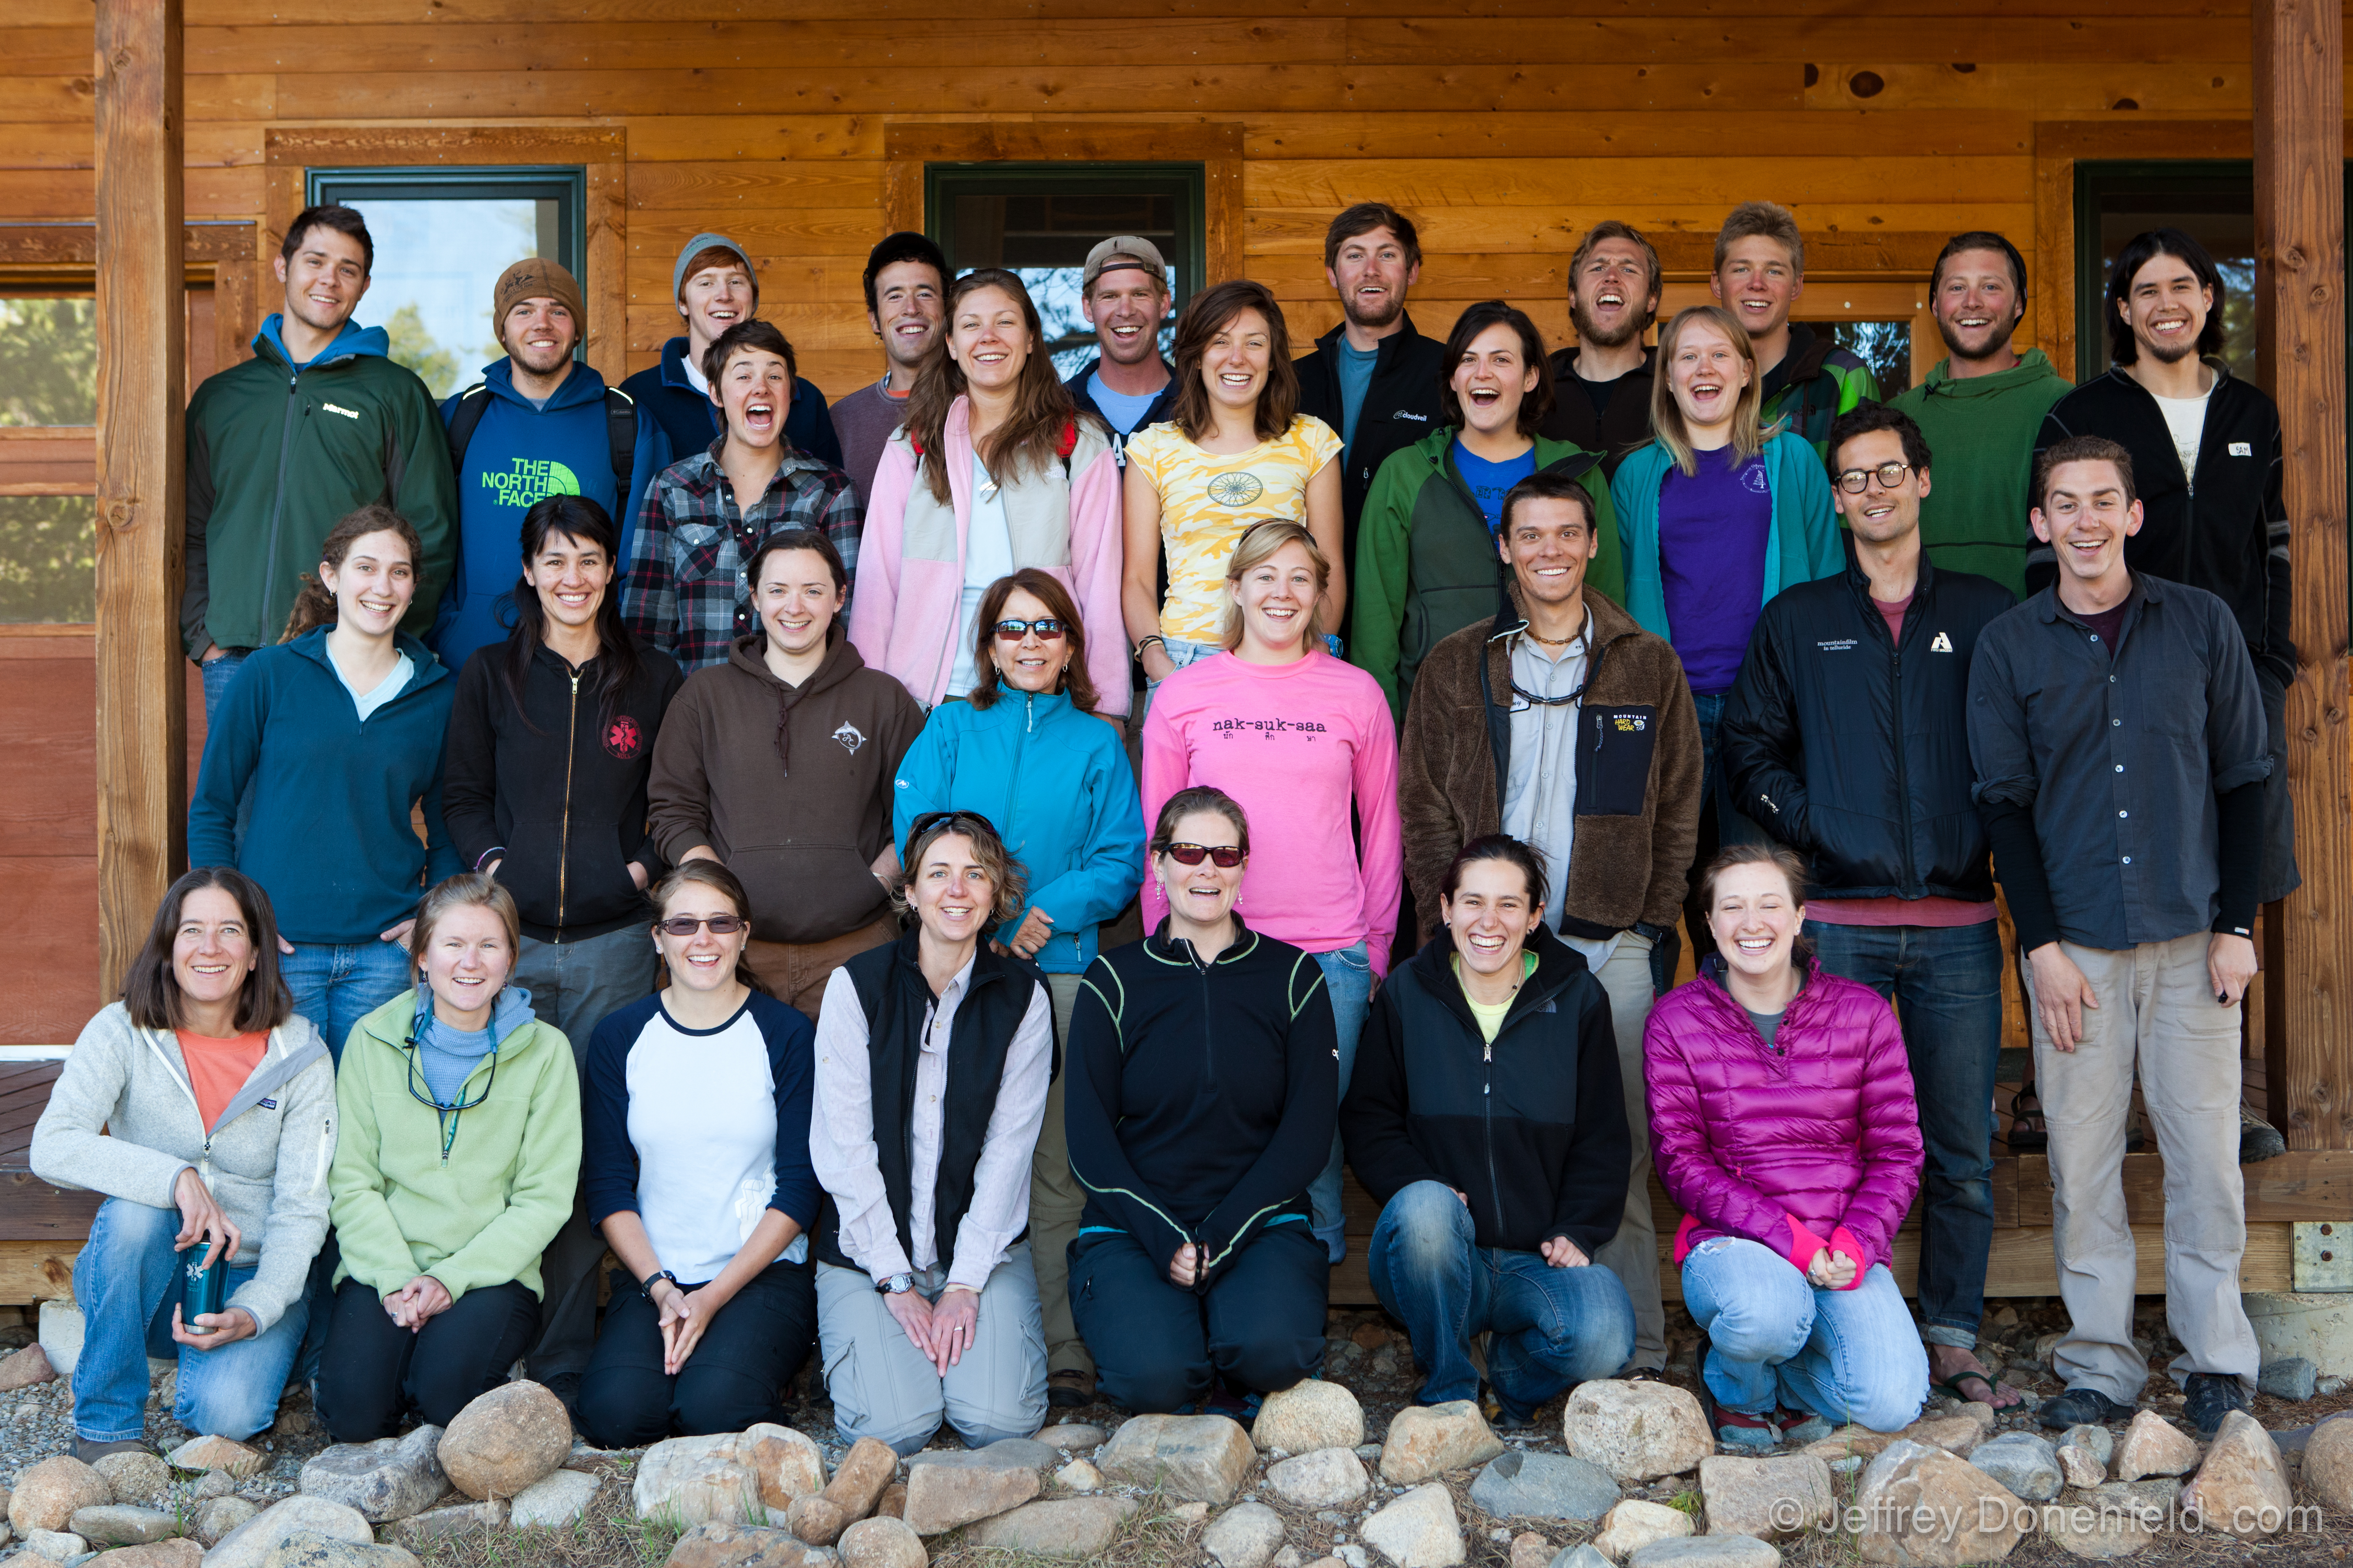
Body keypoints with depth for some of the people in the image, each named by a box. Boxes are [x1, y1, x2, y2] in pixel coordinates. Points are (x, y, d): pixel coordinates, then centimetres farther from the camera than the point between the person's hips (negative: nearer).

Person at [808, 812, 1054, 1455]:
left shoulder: (1023, 997, 1)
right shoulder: (857, 986, -4)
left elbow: (1007, 1149, -3)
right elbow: (845, 1147, -7)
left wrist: (964, 1285, -12)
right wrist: (896, 1283, -12)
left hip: (984, 1243, 1)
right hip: (870, 1249, -1)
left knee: (1000, 1420, -19)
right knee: (894, 1424, -20)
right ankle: (853, 1332, 13)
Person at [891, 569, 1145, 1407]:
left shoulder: (1096, 745, 13)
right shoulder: (949, 730, 12)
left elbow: (1121, 859, 4)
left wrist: (1046, 914, -13)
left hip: (1062, 969, 0)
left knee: (1056, 1166, -2)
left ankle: (1065, 1347, 1)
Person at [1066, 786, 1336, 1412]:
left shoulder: (1292, 975, 7)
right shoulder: (1115, 980, 5)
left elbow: (1308, 1132, 1)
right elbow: (1089, 1139, 0)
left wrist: (1220, 1238, -10)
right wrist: (1166, 1242, -14)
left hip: (1261, 1224, 1)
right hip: (1133, 1229, 0)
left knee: (1270, 1352, -30)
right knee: (1157, 1375, -27)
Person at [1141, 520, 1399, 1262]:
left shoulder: (1357, 694, 6)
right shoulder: (1184, 694, 6)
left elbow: (1381, 831, 11)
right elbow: (1156, 834, 11)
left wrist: (1377, 947, 9)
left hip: (1330, 953, 0)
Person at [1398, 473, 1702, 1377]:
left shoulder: (1649, 667, 11)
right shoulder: (1455, 670, 11)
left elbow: (1678, 813, 10)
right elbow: (1424, 810, 8)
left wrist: (1651, 927, 1)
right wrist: (1458, 923, -2)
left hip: (1615, 948, 0)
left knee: (1621, 1154, -2)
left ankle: (1637, 1358, 4)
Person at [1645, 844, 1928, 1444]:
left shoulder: (1863, 1013, 3)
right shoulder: (1677, 1021, -1)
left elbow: (1897, 1153, 4)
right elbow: (1682, 1162, -4)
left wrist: (1855, 1245, -13)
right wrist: (1786, 1237, -17)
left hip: (1846, 1250, 2)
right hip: (1732, 1241, -2)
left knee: (1889, 1404, -22)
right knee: (1766, 1314, -37)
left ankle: (1787, 1377, 14)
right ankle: (1737, 1388, 2)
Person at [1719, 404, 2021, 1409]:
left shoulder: (1986, 615, 10)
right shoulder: (1796, 620, 11)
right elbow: (1746, 748, 11)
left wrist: (1993, 837, -3)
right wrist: (1805, 825, -2)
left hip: (1958, 923, 0)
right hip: (1838, 923, 0)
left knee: (1962, 1150, 3)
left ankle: (1952, 1340, 14)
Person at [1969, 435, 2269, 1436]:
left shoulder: (2203, 625, 5)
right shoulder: (2009, 647, 5)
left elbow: (2245, 779, 7)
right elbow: (2004, 801, 3)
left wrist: (2236, 925, 0)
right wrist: (2042, 944, -4)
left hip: (2192, 940, 0)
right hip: (2074, 944, 0)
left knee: (2207, 1153, 1)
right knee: (2081, 1159, 2)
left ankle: (2217, 1363, 14)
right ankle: (2100, 1365, 12)